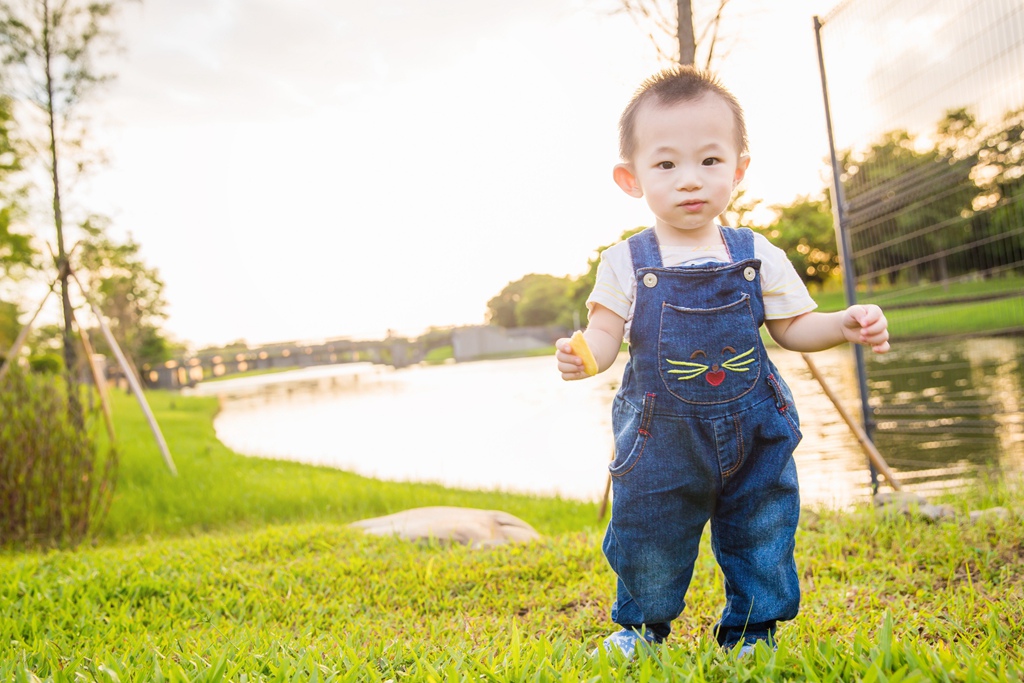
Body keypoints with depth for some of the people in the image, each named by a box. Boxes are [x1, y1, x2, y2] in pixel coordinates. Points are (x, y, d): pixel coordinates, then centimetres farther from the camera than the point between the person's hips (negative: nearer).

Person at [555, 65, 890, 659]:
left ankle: (751, 632, 37)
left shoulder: (758, 257, -3)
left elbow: (791, 326, 5)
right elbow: (607, 332, -7)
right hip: (661, 438, -1)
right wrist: (584, 355, -28)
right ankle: (642, 627, 37)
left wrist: (845, 324, -11)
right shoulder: (627, 262, -8)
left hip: (754, 433, 2)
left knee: (761, 542, 13)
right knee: (646, 540, 10)